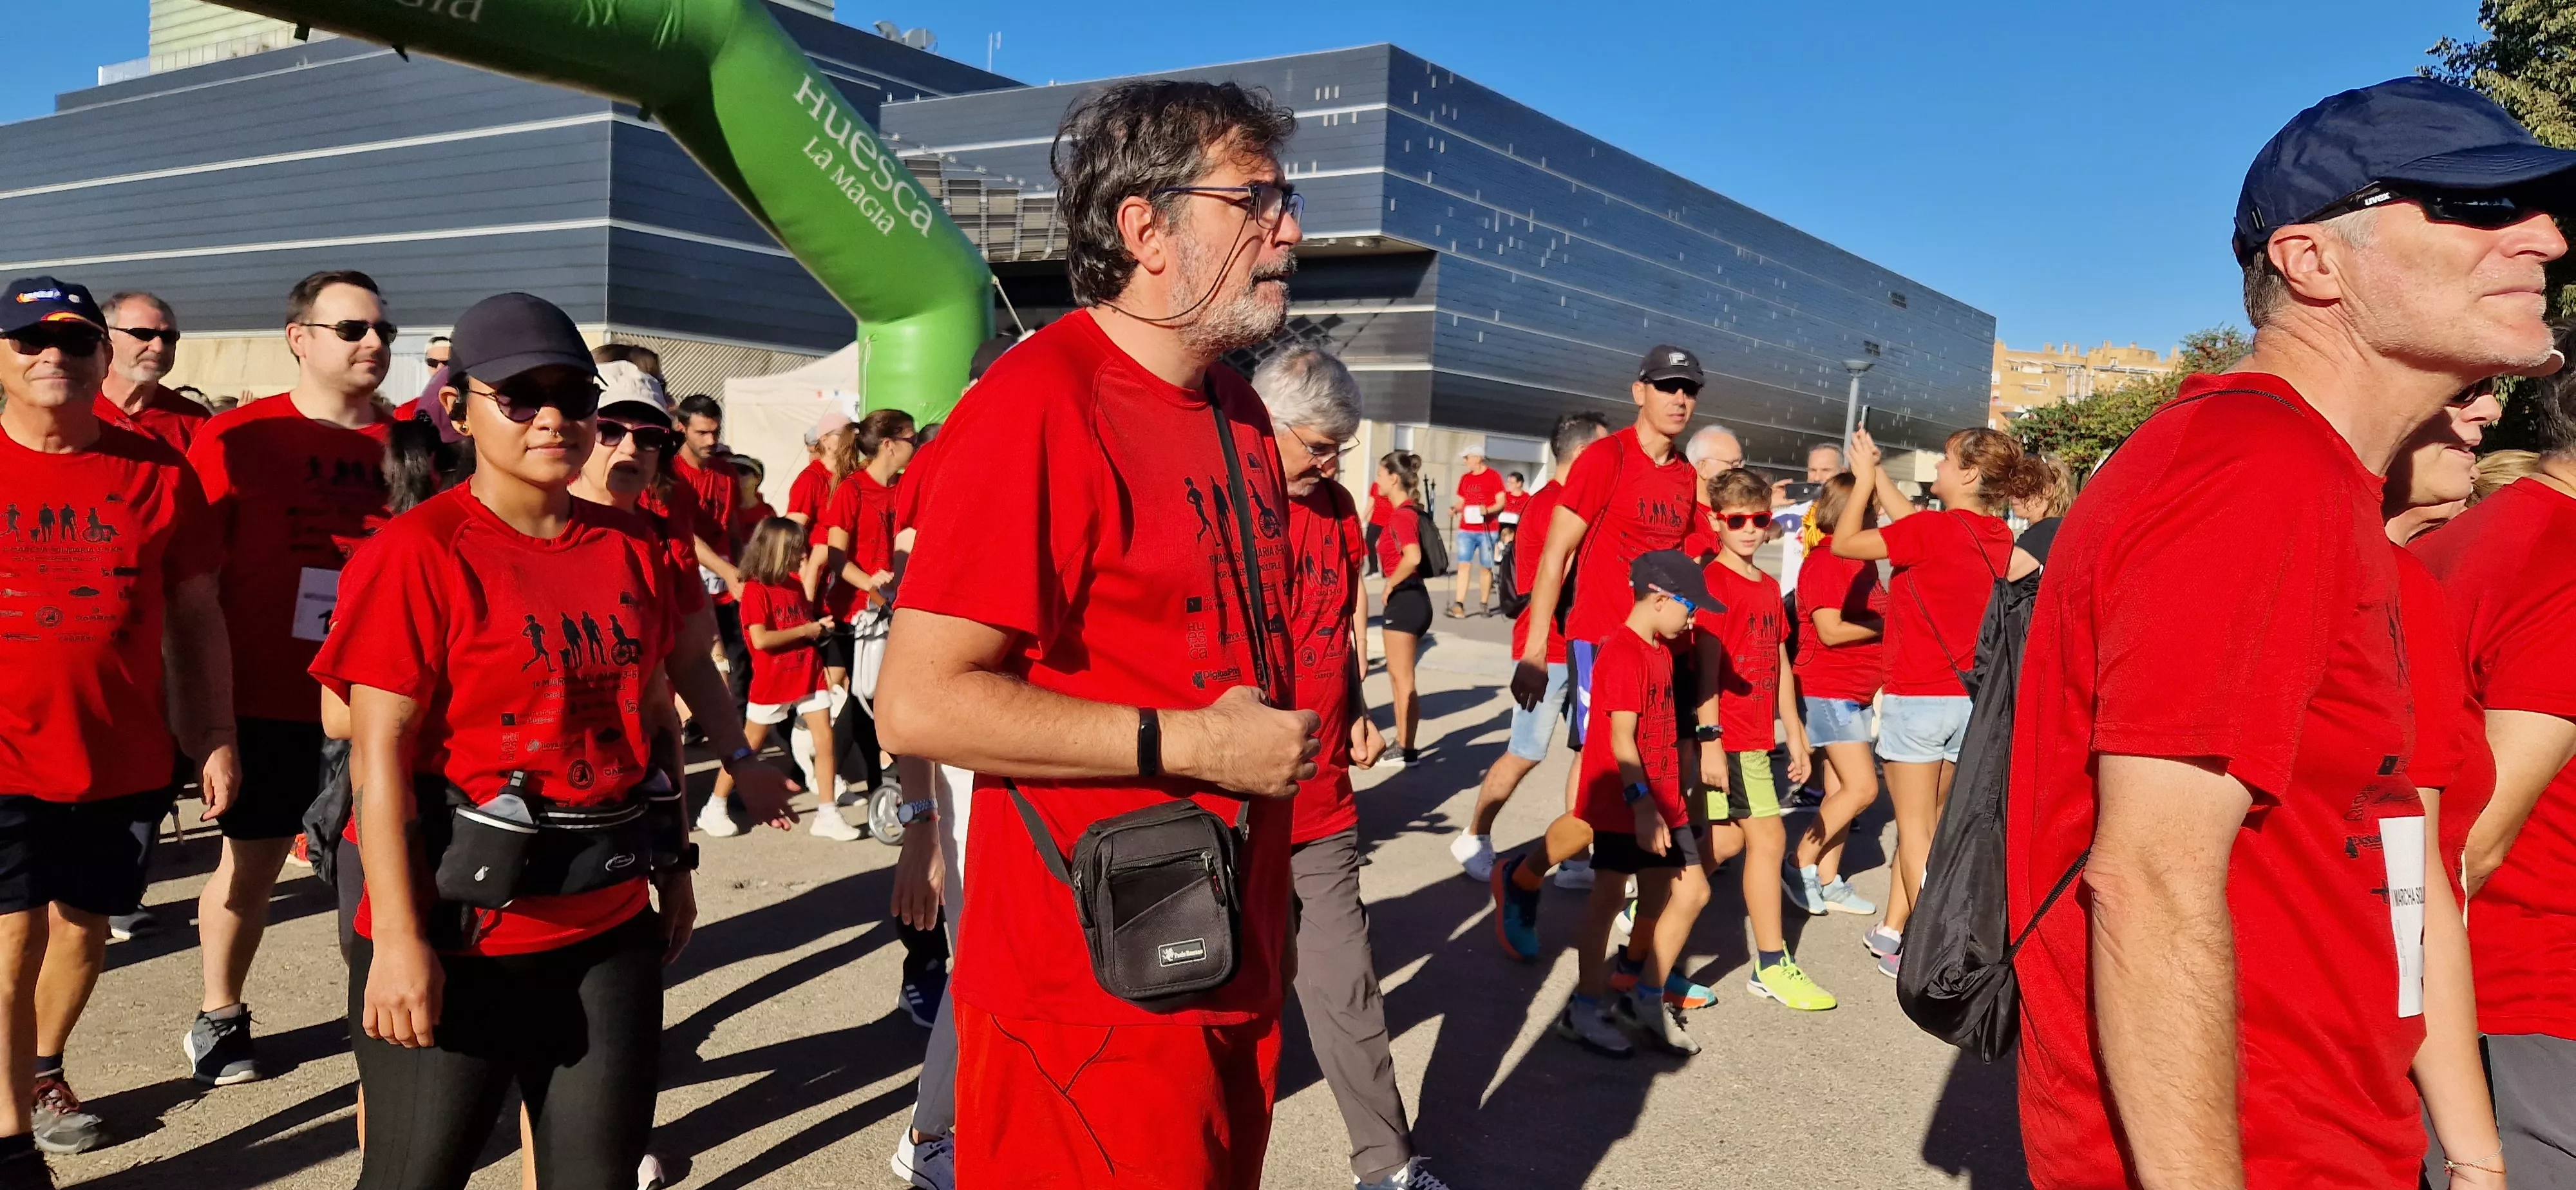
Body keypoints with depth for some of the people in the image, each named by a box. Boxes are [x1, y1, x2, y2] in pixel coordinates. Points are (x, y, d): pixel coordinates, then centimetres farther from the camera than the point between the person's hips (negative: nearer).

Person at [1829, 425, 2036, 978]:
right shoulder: (1998, 537, 3)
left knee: (1915, 830, 3)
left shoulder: (1934, 529, -19)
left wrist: (1864, 477, 0)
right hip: (1969, 699, 7)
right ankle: (1892, 930, 27)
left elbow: (1844, 543, -11)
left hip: (1917, 697, -7)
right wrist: (1877, 474, 17)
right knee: (1927, 823, 17)